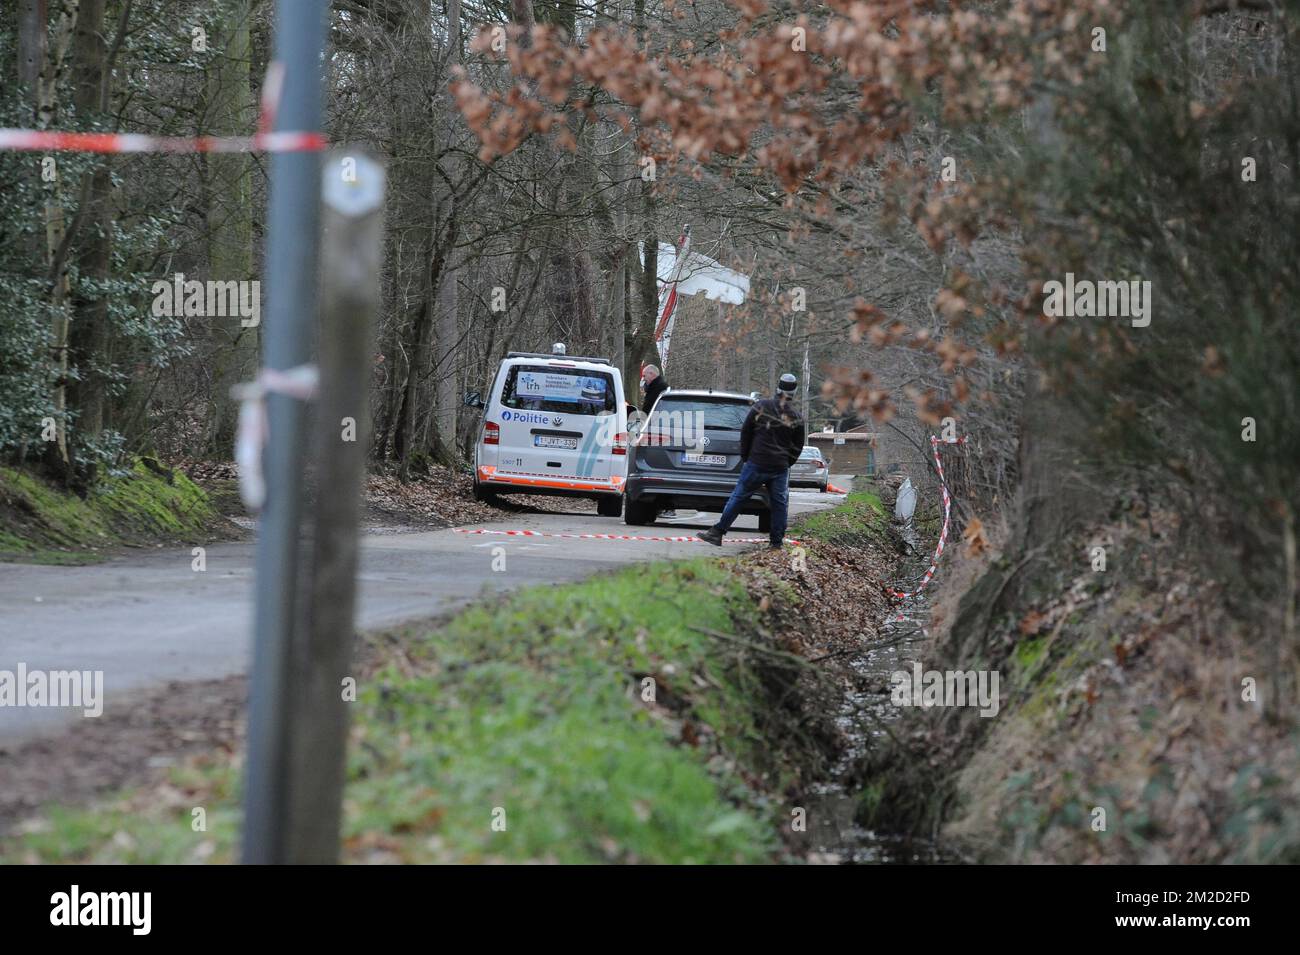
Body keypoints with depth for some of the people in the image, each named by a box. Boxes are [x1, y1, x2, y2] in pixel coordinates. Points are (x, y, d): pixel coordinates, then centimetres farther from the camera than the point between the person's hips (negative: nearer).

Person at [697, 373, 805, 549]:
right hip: (781, 468, 1)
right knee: (779, 503, 10)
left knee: (738, 497, 1)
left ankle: (718, 532, 0)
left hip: (756, 464, -1)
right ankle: (777, 541, 11)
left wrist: (745, 455, 11)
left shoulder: (761, 407, -4)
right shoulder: (797, 418, 0)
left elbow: (745, 432, 0)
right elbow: (798, 446, 7)